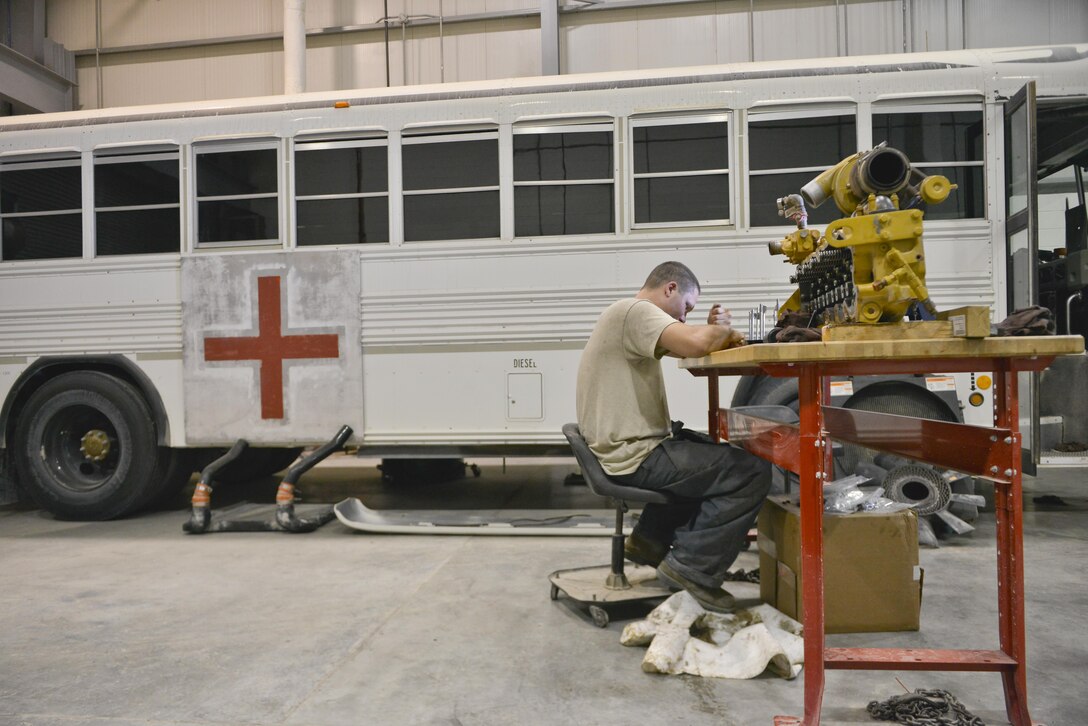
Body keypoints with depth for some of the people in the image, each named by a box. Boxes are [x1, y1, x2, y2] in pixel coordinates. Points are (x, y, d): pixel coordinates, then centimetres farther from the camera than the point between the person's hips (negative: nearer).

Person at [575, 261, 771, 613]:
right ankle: (692, 567, -3)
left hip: (625, 447, 11)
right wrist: (722, 327, -11)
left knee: (716, 453, 31)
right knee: (753, 471, -9)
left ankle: (651, 539, 26)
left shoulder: (631, 316, 18)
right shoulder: (635, 311, -16)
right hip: (635, 457, -11)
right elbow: (695, 344, -31)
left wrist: (715, 332, -1)